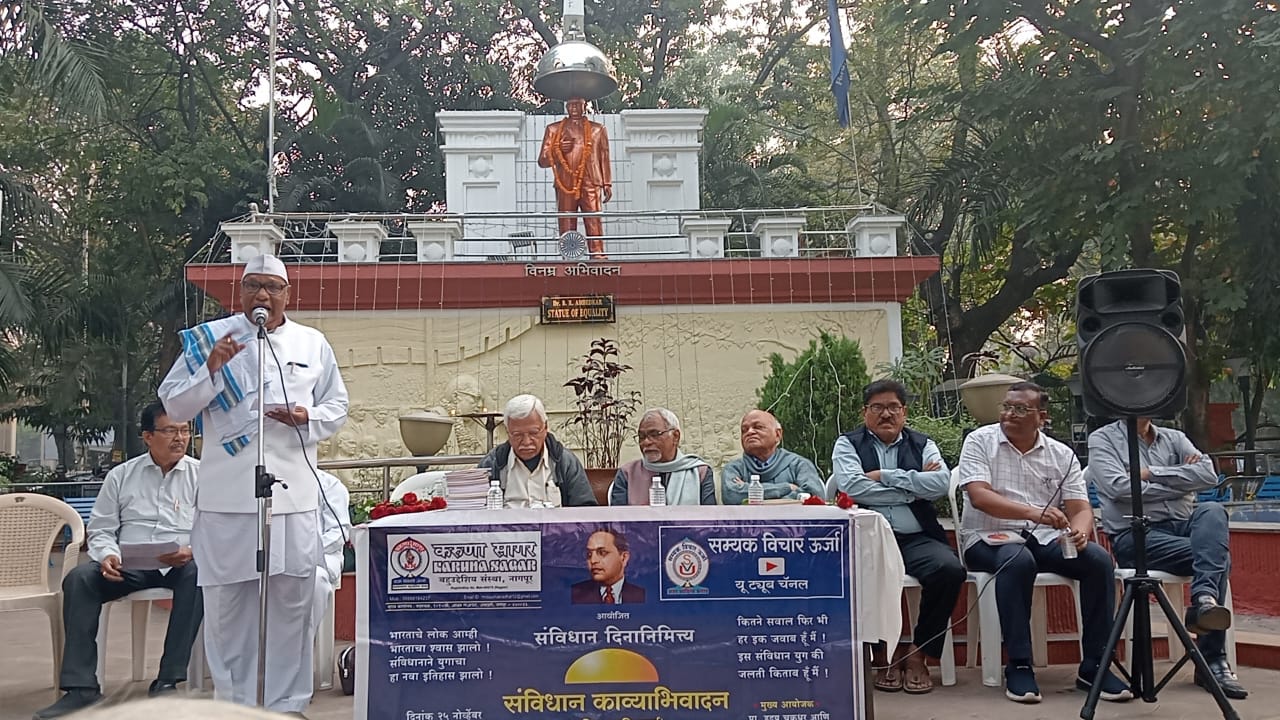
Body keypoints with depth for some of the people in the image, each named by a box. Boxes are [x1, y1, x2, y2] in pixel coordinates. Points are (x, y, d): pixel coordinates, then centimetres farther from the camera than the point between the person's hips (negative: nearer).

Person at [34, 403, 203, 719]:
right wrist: (107, 556, -11)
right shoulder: (121, 476, 12)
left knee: (199, 574, -35)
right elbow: (100, 529, 11)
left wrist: (193, 550, -21)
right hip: (129, 565, 2)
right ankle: (81, 688, -23)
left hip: (181, 564, -2)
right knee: (79, 579, -24)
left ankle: (167, 681, -32)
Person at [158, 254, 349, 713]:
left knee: (292, 601, 5)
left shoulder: (313, 344, 11)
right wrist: (210, 370, -12)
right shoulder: (210, 338, 6)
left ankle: (287, 701, 17)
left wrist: (307, 417, -7)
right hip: (226, 497, -1)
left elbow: (337, 407, 14)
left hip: (293, 495, 1)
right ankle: (233, 700, 19)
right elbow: (174, 406, 4)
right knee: (226, 602, 5)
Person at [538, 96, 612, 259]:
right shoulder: (553, 129, 14)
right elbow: (542, 161, 11)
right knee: (566, 226, -3)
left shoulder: (597, 129, 16)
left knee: (594, 223, -10)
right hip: (565, 186, 0)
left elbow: (604, 159, 15)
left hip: (591, 185, 0)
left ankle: (598, 257, -13)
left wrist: (607, 185, 8)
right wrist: (558, 151, -7)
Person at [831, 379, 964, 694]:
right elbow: (852, 488, -8)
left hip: (916, 538, 2)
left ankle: (918, 653, -7)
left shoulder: (922, 444, 17)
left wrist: (885, 476, -5)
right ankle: (884, 652, -8)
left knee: (951, 569, -28)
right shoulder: (847, 444, 11)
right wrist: (914, 487, -3)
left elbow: (941, 483, -3)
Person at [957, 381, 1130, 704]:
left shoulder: (1062, 455, 9)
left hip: (1045, 538, 4)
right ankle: (1019, 666, -25)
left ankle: (1093, 666, -10)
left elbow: (1081, 508, 3)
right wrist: (1032, 513, -31)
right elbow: (978, 496, -16)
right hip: (990, 537, -4)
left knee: (1099, 559, -21)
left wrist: (1079, 531, -23)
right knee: (1018, 560, -37)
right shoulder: (980, 441, -2)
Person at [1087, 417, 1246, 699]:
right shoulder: (1103, 438, 5)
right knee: (1218, 555, -26)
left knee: (1213, 511, -29)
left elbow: (1208, 475, 0)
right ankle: (1212, 661, -23)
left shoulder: (1174, 438, 18)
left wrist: (1152, 473, -8)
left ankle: (1204, 599, -37)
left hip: (1182, 525, 4)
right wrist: (1182, 482, -3)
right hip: (1135, 535, -4)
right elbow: (1120, 487, -12)